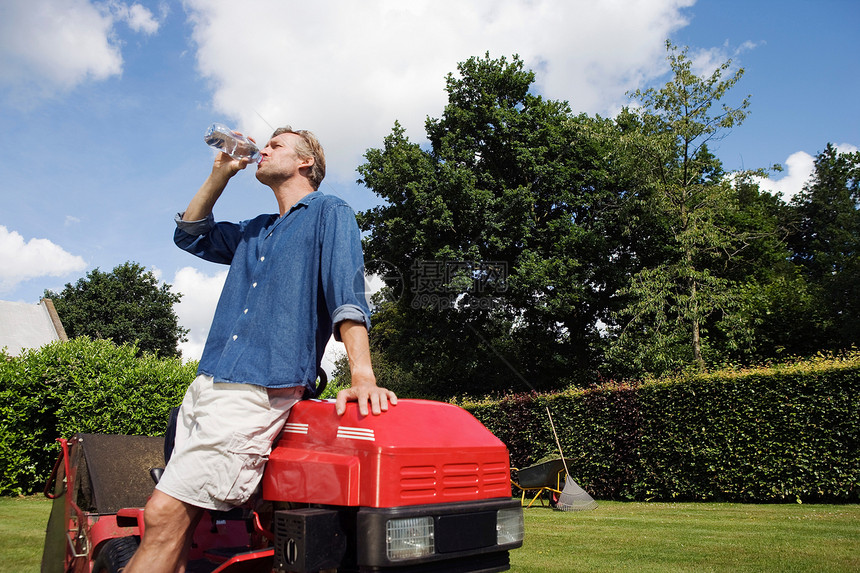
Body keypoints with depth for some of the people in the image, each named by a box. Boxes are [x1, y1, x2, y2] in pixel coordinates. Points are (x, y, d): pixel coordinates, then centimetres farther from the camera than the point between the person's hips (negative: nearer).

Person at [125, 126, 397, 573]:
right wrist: (220, 174, 25)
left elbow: (346, 296, -10)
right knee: (174, 525, 1)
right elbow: (190, 235, 36)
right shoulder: (253, 232, 25)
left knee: (164, 516, -13)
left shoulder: (329, 213, 3)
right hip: (205, 383, 7)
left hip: (257, 389, -7)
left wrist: (362, 377, -22)